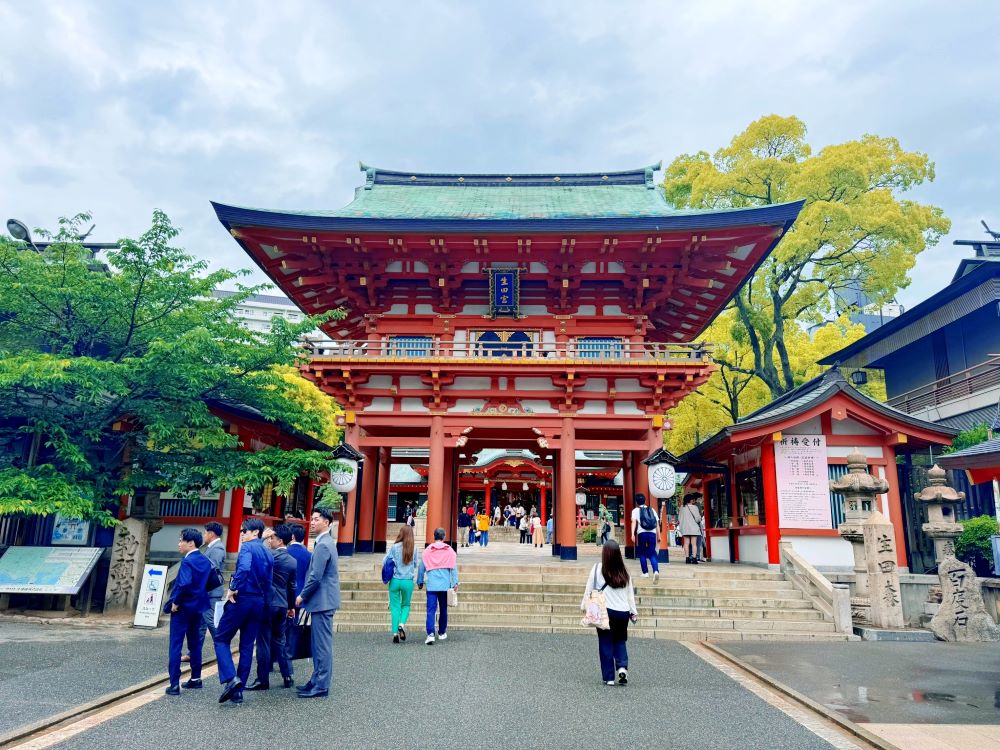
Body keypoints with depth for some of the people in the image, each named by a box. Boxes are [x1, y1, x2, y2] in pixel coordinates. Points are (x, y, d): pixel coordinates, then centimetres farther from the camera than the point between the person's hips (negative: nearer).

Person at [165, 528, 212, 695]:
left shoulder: (187, 561, -17)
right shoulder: (205, 561, 6)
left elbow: (185, 584, -30)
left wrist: (175, 602, -18)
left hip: (182, 608, -8)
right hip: (198, 607, 8)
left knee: (175, 646, 0)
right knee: (195, 644, 18)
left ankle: (175, 684, 1)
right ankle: (196, 678, 26)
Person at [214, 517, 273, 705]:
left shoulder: (248, 547, -9)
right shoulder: (268, 554, 15)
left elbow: (244, 568, -28)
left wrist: (234, 589, -18)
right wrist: (262, 601, 17)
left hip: (242, 599, -7)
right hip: (259, 602, 7)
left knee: (221, 639, 5)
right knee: (247, 646, 10)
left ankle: (230, 678, -12)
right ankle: (238, 691, 13)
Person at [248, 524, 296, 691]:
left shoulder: (270, 555, -15)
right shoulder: (293, 561, 6)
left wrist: (261, 538, -3)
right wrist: (291, 606, 23)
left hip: (267, 603, -7)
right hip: (282, 605, 7)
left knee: (264, 641, 1)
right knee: (280, 640, 17)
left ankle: (263, 680, 6)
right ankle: (287, 676, 20)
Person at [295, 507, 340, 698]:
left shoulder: (323, 545, -17)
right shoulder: (325, 542, 15)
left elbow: (315, 577, -20)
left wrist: (302, 596, -8)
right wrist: (306, 596, 18)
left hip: (322, 601, -10)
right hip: (323, 601, 10)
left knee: (322, 645, -4)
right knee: (319, 644, 16)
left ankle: (321, 686, 2)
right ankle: (317, 681, 24)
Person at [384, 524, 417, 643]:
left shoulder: (394, 547, -7)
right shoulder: (413, 549, -3)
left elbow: (385, 561, -4)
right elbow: (415, 565, 7)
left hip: (395, 580, -1)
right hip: (408, 581, 1)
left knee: (395, 607, 8)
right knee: (406, 605, 18)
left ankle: (395, 632, 2)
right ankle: (402, 624, -5)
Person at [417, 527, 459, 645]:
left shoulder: (427, 551, 4)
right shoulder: (450, 551, 3)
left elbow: (421, 568, 9)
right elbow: (454, 568, 1)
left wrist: (420, 582, 20)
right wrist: (455, 583, 3)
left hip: (431, 585, -1)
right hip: (445, 585, 1)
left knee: (431, 610, -4)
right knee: (443, 610, 14)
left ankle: (430, 634, -18)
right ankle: (442, 633, 25)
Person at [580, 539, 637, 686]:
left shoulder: (598, 568, -7)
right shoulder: (624, 571, 3)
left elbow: (589, 590, -2)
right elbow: (630, 593, 8)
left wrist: (584, 606, 9)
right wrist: (633, 612, 16)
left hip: (605, 611, -3)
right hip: (623, 612, 3)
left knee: (606, 644, 8)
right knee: (620, 641, 19)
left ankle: (609, 677, 9)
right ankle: (622, 667, -2)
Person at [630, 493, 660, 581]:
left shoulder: (636, 510, 10)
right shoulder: (652, 510, 20)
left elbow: (634, 521, -7)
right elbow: (657, 523, 14)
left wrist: (633, 533, -17)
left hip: (642, 533, -2)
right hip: (652, 533, 2)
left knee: (642, 553, 16)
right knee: (652, 554, 5)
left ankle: (645, 572, 16)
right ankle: (656, 571, -17)